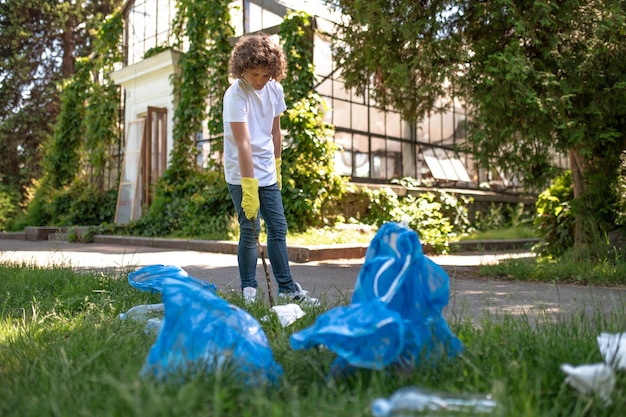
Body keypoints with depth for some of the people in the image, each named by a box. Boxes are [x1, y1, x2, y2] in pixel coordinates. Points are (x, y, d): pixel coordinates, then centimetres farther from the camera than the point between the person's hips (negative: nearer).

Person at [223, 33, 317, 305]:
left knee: (278, 228, 6)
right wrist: (249, 188, -29)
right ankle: (248, 289, 10)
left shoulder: (275, 89, 2)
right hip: (241, 175, -6)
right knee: (250, 230, -5)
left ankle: (287, 287, 14)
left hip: (267, 173, 6)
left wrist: (277, 168, 14)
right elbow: (243, 143, -25)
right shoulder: (236, 94, -17)